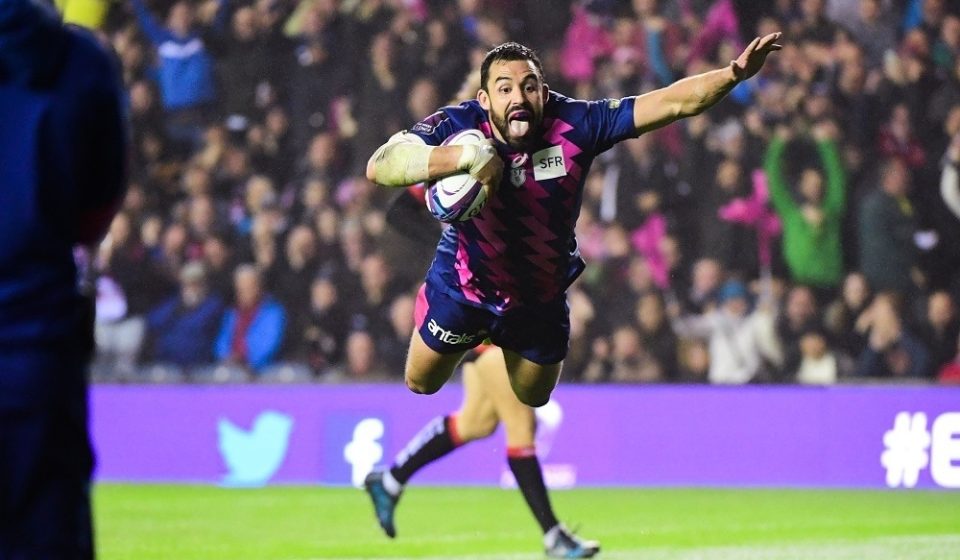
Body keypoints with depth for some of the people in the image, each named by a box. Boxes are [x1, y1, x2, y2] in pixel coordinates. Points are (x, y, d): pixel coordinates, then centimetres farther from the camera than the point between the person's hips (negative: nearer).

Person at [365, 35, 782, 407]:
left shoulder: (575, 125, -29)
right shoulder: (457, 126, -33)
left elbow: (673, 102, -31)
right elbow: (379, 167, -48)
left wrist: (735, 73, -46)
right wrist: (466, 157, -59)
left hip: (540, 297, 2)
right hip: (462, 286, -2)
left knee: (534, 397, 24)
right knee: (420, 384, 20)